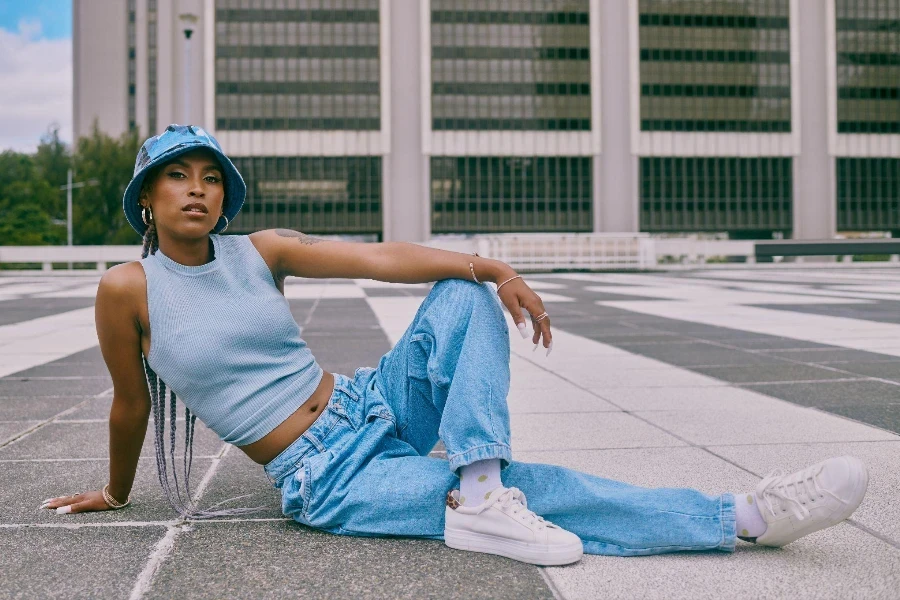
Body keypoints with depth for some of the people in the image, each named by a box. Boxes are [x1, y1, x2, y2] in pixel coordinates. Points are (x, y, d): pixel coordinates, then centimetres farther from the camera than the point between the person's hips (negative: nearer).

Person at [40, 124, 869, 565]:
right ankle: (743, 517, -14)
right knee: (534, 489, -16)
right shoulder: (128, 289, -9)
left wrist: (486, 267, -22)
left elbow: (378, 257, -9)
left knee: (463, 295, -19)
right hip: (324, 480, -5)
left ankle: (479, 493, -29)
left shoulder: (258, 251, 1)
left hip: (371, 404, 5)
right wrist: (115, 493, 18)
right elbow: (130, 404, 5)